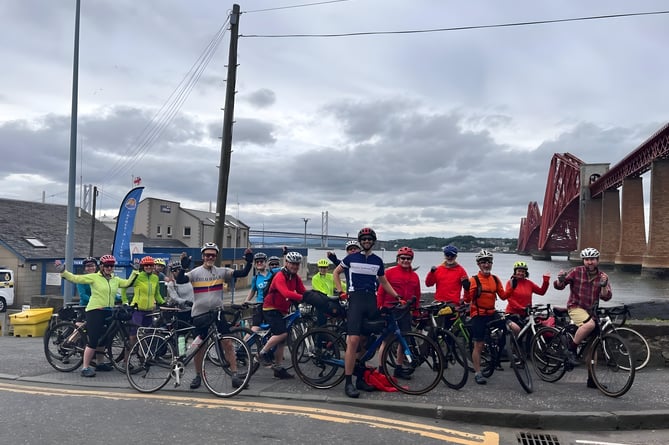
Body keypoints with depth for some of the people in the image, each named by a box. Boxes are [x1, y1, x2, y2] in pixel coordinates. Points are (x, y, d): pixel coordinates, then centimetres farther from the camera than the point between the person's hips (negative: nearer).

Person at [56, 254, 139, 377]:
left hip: (108, 312, 6)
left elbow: (127, 283, 12)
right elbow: (75, 278, -7)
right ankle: (85, 367, -1)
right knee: (93, 341, -8)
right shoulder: (94, 277, -4)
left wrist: (135, 272, 11)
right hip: (95, 311, -6)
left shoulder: (116, 280, 13)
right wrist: (62, 271, -17)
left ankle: (99, 363, 30)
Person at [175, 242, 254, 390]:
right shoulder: (195, 272, -3)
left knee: (228, 344, -5)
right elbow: (179, 280, -18)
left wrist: (249, 262, -20)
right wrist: (183, 267, -33)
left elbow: (242, 273, -5)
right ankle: (198, 376, 27)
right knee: (200, 347, 10)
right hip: (199, 314, -1)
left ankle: (235, 376, 0)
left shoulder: (222, 272, 2)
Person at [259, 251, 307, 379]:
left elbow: (303, 291, -3)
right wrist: (302, 298, -45)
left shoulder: (296, 278, 7)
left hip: (282, 311, 8)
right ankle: (263, 353, -5)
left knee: (282, 341, 8)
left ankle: (278, 369, 16)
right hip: (270, 309, -8)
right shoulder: (280, 276, -19)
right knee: (282, 333, -24)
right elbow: (286, 293, -35)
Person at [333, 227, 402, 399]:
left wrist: (397, 296, 12)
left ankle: (361, 378, 18)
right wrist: (340, 292, 2)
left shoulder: (377, 260, 14)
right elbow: (336, 273, 14)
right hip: (356, 299, -4)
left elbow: (384, 282, 23)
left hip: (372, 301, 4)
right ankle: (348, 383, -12)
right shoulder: (351, 258, 5)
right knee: (353, 340, -16)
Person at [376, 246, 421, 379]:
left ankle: (399, 369, 22)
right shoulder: (390, 272, -3)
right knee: (386, 341, -1)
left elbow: (417, 295, 16)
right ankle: (381, 369, 8)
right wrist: (380, 308, -8)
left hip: (405, 312, 5)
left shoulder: (414, 276, 11)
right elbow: (381, 291, -4)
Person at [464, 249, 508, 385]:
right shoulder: (474, 280, -8)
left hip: (492, 313, 5)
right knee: (479, 345, 0)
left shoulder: (495, 279, 7)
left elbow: (503, 296, 5)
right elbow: (467, 299, -13)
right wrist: (466, 288, -29)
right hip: (478, 315, -5)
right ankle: (477, 373, 11)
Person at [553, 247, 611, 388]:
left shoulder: (602, 276, 3)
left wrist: (603, 285, -25)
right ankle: (571, 349, -17)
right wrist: (560, 279, -30)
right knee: (590, 324, -36)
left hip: (591, 311, 4)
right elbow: (559, 286, -8)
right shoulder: (577, 272, -5)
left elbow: (606, 297, -7)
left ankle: (591, 379, 15)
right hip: (576, 307, -4)